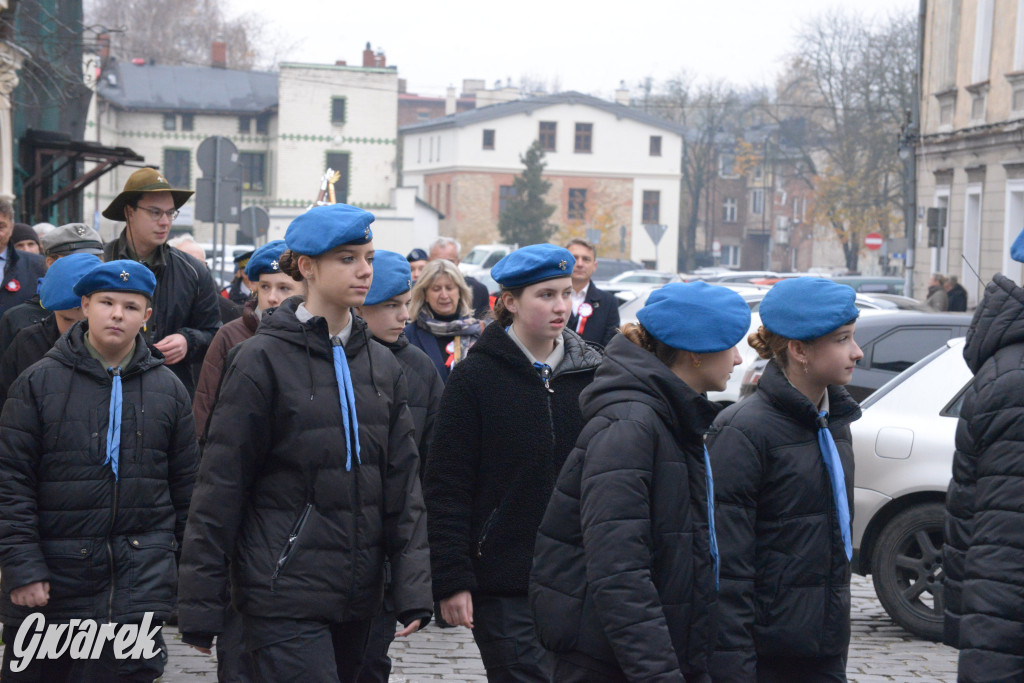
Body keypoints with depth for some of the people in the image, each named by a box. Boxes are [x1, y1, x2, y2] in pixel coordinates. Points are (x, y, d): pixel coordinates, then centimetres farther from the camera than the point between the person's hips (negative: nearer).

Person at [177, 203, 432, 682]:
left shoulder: (381, 365, 11)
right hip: (284, 595, -6)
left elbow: (402, 481, 11)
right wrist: (200, 606, -7)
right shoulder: (263, 360, -5)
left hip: (357, 599, 6)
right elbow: (220, 485, -5)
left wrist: (413, 588, 1)